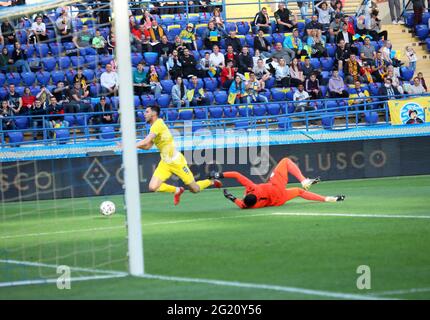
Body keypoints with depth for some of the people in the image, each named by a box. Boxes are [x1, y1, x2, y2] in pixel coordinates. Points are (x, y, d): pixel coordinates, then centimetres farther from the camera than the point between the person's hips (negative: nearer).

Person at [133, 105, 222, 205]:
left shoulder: (158, 124, -20)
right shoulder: (154, 126, 10)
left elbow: (146, 142, -27)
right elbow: (147, 146, 11)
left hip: (177, 162, -8)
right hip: (165, 163, 8)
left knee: (195, 189, 2)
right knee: (152, 187, -10)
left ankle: (212, 182, 32)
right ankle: (177, 191, 13)